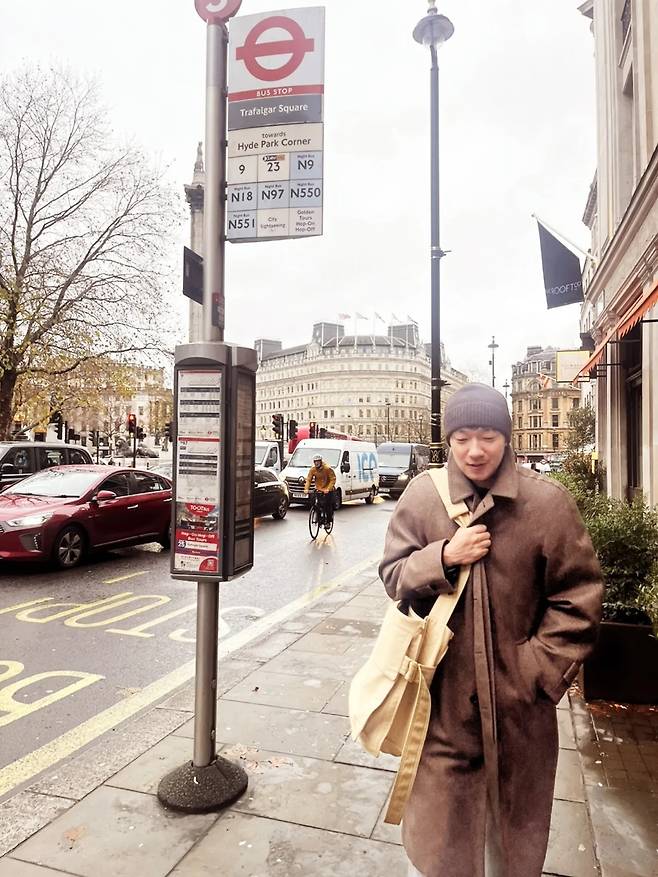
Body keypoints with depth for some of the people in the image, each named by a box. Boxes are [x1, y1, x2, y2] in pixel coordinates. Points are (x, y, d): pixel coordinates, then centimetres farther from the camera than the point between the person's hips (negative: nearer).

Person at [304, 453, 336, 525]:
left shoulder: (327, 468, -16)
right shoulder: (312, 469, -3)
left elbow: (333, 479, -17)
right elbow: (308, 479, -1)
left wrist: (328, 489, -28)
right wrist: (306, 488, -17)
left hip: (328, 490, -3)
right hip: (319, 490, 3)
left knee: (328, 506, -5)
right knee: (320, 505, -5)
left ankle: (328, 521, 6)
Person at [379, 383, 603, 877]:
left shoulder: (547, 501, -9)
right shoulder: (423, 494, -6)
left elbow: (579, 597, -3)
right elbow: (392, 576, 0)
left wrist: (541, 669, -8)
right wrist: (443, 557, -18)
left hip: (519, 698, 0)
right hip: (443, 694, 0)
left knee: (515, 820, 23)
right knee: (438, 824, 16)